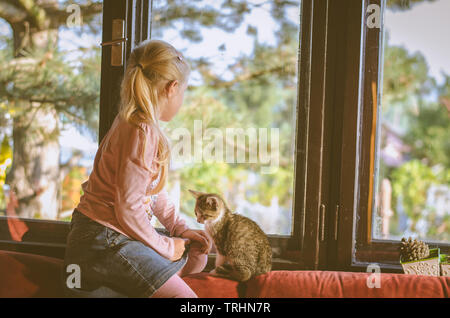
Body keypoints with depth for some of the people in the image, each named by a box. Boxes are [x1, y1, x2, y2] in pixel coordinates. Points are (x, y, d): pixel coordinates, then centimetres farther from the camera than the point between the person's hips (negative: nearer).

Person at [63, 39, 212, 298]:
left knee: (197, 257, 18)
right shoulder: (141, 133, -21)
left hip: (122, 234, 10)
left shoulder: (146, 128, 11)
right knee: (184, 297, -15)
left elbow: (156, 191, 18)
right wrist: (166, 247, -10)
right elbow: (128, 209, -23)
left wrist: (181, 230, 9)